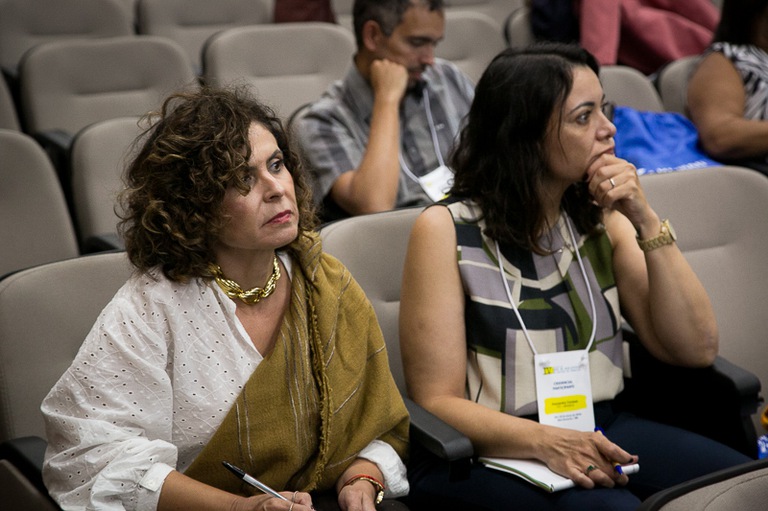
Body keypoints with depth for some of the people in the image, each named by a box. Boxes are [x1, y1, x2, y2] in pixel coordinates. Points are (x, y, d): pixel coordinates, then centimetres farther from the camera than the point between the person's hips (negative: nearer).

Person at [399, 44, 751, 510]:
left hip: (602, 431, 6)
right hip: (489, 454, -5)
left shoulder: (600, 218, 7)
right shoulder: (447, 230, -8)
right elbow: (437, 402, -10)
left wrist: (647, 222, -8)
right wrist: (544, 441, -27)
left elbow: (697, 348, 2)